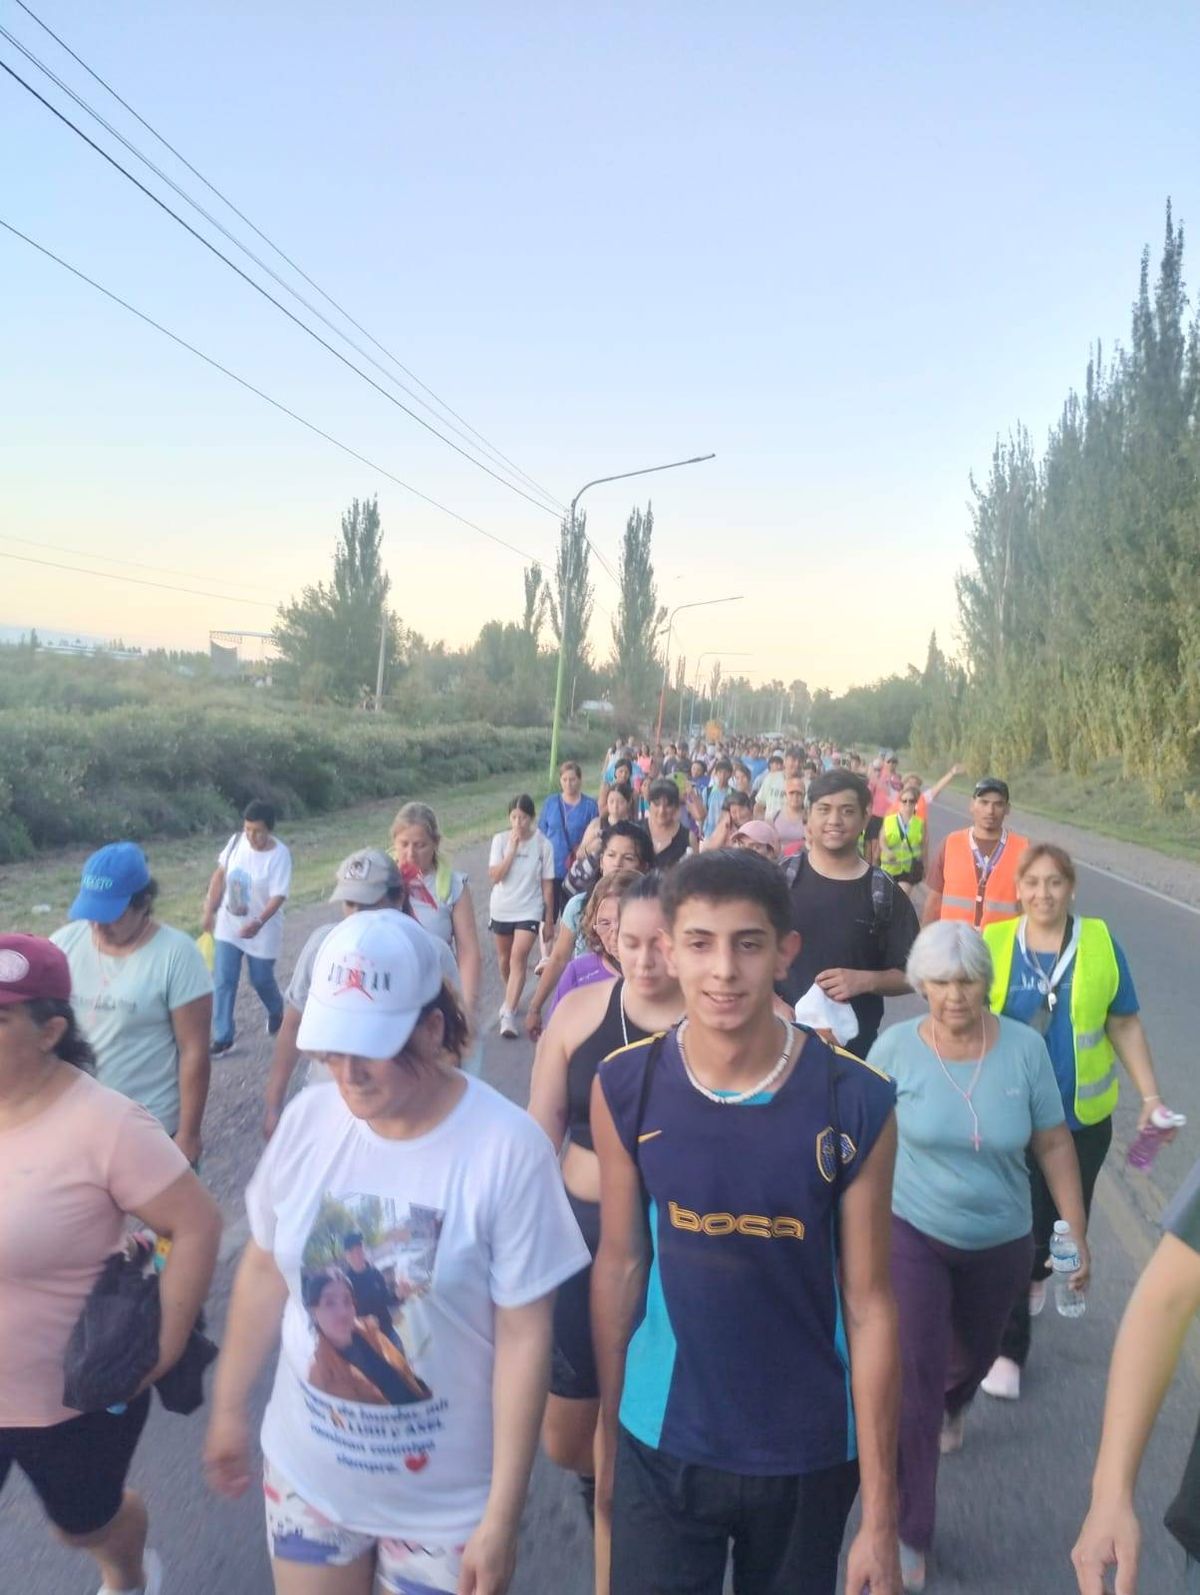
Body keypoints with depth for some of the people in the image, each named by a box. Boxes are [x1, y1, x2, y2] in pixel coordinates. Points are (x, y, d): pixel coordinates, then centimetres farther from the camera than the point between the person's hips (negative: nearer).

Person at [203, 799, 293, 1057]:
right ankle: (223, 1038, 11)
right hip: (228, 926, 4)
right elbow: (220, 875, 4)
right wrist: (209, 911, 3)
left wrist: (258, 923, -41)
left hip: (261, 931, -4)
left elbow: (278, 896, -25)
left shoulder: (279, 855, -21)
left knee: (261, 980, 12)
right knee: (223, 981, 1)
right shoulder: (236, 841, -7)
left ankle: (276, 1013, 44)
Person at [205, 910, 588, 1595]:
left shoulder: (507, 1147, -24)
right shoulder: (307, 1118, -11)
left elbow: (525, 1336, -18)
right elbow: (264, 1270, 2)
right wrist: (230, 1407, 10)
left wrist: (502, 1517, -15)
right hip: (305, 1473, 4)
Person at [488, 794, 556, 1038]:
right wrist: (512, 848, -19)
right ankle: (511, 998, 40)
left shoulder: (543, 844, -7)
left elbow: (547, 883, -1)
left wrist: (549, 917, 2)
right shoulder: (500, 840, -5)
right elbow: (494, 877, -13)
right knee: (504, 959, 16)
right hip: (501, 910, 3)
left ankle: (508, 1014, -18)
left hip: (529, 911, -3)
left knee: (518, 958, -16)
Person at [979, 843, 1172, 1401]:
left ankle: (1038, 1274, 51)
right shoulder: (993, 943, -8)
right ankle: (1008, 1348, 17)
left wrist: (1151, 1096, -2)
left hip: (1083, 1115, 2)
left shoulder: (1100, 942, -6)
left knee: (1064, 1214, 17)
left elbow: (1125, 1025, 2)